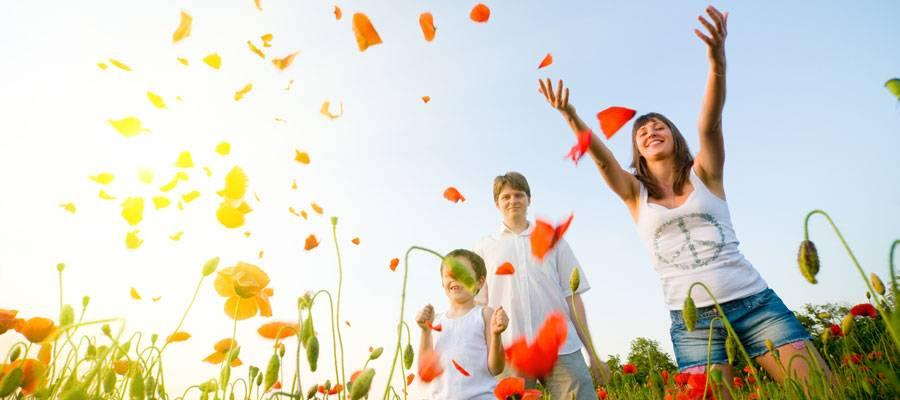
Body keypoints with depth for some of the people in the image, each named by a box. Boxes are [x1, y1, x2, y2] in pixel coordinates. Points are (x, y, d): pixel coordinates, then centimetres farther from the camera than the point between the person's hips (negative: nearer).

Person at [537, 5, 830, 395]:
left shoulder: (704, 174, 6)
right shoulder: (635, 194, 7)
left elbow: (709, 125, -12)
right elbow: (602, 157, -10)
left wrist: (717, 62, -29)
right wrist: (570, 116, -26)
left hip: (754, 302, 1)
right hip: (692, 322, 0)